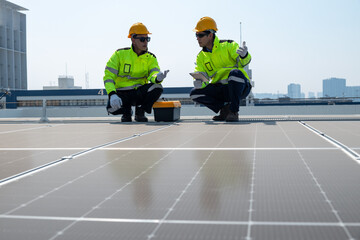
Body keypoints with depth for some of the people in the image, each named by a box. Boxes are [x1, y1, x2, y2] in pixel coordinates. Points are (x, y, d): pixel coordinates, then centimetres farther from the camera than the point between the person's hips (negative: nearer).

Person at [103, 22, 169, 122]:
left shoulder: (151, 58, 2)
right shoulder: (120, 54, -6)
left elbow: (153, 74, -15)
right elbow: (108, 76, -12)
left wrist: (157, 78, -43)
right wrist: (112, 94, -29)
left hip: (139, 92, 2)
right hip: (122, 93, -2)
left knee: (157, 87, -28)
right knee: (112, 108, -33)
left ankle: (140, 111, -3)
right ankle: (127, 111, 6)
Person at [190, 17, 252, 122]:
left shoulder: (228, 45, -5)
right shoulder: (201, 56, 8)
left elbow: (243, 62, -19)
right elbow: (201, 76, -2)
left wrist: (244, 55, -44)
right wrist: (199, 82, -27)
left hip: (240, 87, -4)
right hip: (220, 90, 4)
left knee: (235, 73, -38)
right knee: (194, 93, -16)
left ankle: (234, 111, -25)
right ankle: (225, 107, -5)